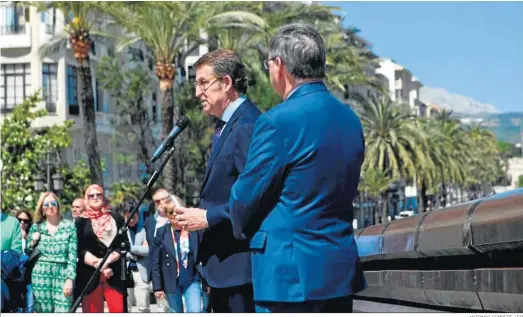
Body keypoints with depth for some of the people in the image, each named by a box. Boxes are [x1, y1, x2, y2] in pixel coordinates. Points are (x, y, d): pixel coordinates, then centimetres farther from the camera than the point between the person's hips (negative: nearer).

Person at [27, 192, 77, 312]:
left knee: (63, 311, -11)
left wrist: (70, 279, -8)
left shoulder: (69, 226, 5)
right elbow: (28, 254, 17)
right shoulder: (36, 228, 10)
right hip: (41, 276, 2)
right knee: (44, 311, 1)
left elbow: (73, 255, 0)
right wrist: (33, 243, -3)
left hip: (63, 276, -2)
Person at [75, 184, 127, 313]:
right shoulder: (81, 221, 7)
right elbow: (80, 249, -1)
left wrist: (107, 260, -11)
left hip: (114, 274, 0)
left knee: (119, 310, -8)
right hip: (89, 274, 0)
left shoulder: (116, 218, 10)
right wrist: (98, 264, -12)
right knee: (92, 311, 1)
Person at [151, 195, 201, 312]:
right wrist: (157, 286, -4)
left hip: (192, 280, -1)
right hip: (171, 281, 1)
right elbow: (155, 262, 0)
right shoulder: (161, 233, -1)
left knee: (195, 312, -16)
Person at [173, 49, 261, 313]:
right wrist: (199, 213, 8)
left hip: (241, 264, -11)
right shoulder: (225, 126, 17)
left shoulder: (249, 125, -17)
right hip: (222, 264, 11)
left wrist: (208, 217, -18)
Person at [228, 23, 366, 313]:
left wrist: (243, 230, 14)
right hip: (341, 268, 8)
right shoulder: (350, 119, 9)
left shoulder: (279, 121, -14)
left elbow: (245, 197, -7)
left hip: (290, 272, -8)